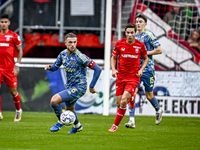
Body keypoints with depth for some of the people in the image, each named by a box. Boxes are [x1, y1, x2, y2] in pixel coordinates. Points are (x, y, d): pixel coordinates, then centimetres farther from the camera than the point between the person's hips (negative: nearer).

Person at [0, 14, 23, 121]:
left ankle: (18, 111, 23)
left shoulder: (14, 36, -1)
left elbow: (20, 51, 3)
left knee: (13, 91, 2)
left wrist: (17, 66, -5)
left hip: (10, 68, -2)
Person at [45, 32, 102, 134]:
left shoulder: (80, 57, -22)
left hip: (79, 87, -8)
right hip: (69, 86, 8)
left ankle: (60, 122, 4)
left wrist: (91, 87, -16)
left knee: (54, 100, -20)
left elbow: (98, 69, -21)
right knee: (69, 109, 26)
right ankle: (77, 126, 56)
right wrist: (50, 67, -12)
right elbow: (55, 67, 13)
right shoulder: (63, 54, -1)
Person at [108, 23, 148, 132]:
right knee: (118, 103, 0)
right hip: (121, 77, 3)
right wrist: (113, 69, -4)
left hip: (133, 77, -3)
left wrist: (141, 70, -2)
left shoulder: (140, 45, -2)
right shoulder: (119, 44, 0)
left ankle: (115, 125, -8)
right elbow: (113, 58, 13)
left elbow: (145, 58, 14)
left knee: (123, 100, -18)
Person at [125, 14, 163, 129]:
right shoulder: (134, 36, 12)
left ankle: (158, 110, 38)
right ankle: (132, 121, -13)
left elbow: (159, 50, -10)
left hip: (147, 69, -4)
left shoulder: (149, 35, -6)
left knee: (149, 96, 7)